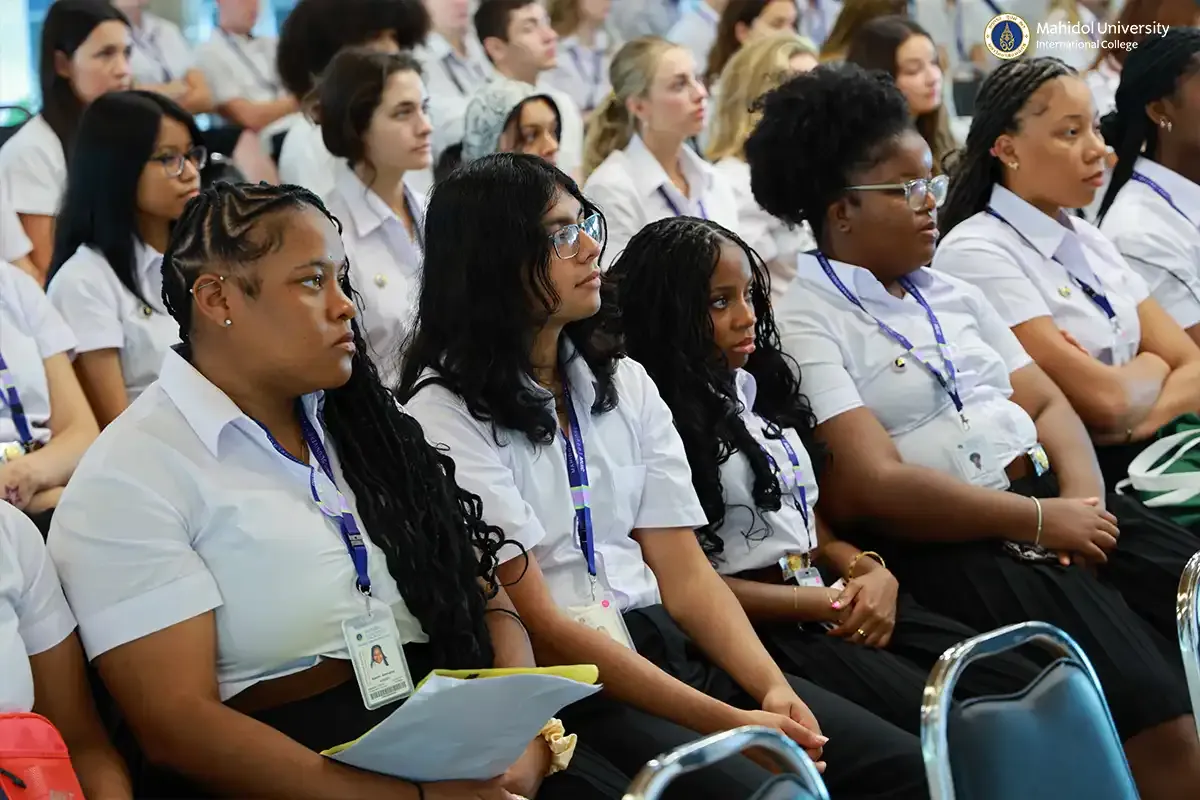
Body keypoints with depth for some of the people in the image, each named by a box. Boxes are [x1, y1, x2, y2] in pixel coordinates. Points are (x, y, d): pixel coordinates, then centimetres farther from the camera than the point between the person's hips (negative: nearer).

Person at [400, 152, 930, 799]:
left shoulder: (624, 382, 14)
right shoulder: (445, 415, -7)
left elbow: (685, 574, 9)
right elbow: (540, 625, -12)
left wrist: (772, 690, -10)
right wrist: (728, 722, -17)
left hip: (675, 648, 6)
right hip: (563, 687, -6)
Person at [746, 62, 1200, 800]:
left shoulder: (953, 295, 18)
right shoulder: (805, 324, -5)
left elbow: (1047, 403, 15)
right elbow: (877, 487, -13)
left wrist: (1081, 495, -6)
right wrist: (1042, 521, -14)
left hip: (1053, 504, 7)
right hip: (947, 547, -7)